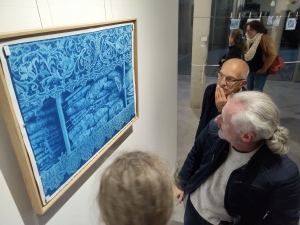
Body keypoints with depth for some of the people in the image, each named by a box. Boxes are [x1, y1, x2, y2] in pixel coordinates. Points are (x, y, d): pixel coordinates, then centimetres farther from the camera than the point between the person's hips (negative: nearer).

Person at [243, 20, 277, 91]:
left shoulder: (265, 39, -16)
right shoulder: (249, 40, 7)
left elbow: (273, 54, -19)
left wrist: (264, 69, -15)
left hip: (260, 71, -7)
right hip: (250, 70, 8)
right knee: (249, 90, 16)